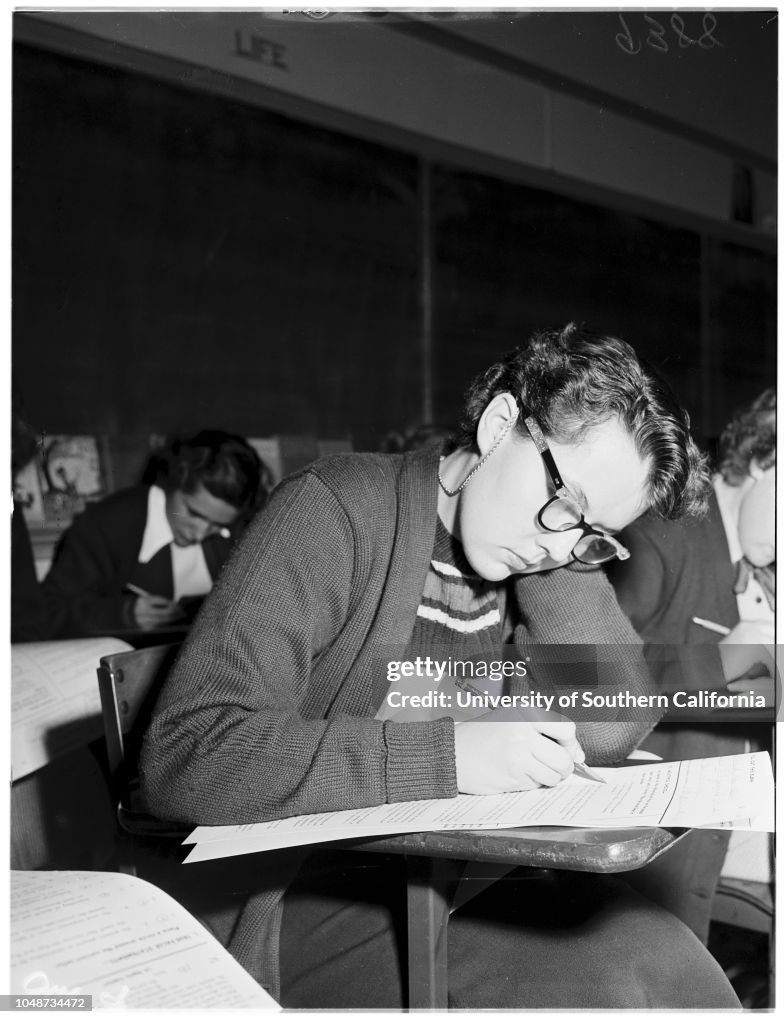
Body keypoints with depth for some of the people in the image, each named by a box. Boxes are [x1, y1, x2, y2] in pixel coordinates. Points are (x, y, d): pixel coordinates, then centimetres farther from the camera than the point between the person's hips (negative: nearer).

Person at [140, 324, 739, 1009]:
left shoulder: (533, 554, 6)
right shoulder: (336, 511, -15)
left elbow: (612, 731, -5)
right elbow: (183, 755, -24)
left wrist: (568, 545, -9)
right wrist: (445, 753, -29)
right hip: (302, 895, -6)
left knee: (664, 958, -16)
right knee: (593, 984, -23)